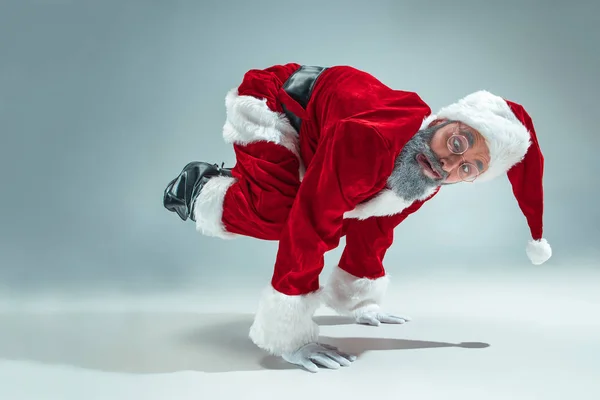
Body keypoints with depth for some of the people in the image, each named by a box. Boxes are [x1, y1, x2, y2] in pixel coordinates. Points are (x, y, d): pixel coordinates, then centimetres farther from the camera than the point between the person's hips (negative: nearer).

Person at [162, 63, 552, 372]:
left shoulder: (427, 183, -15)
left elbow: (374, 228, 1)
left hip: (309, 129, 8)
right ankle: (200, 189, 1)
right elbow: (307, 226, -43)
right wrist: (289, 334, -39)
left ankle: (237, 182, 25)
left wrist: (359, 301, 8)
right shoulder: (369, 139, -44)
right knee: (277, 213, -29)